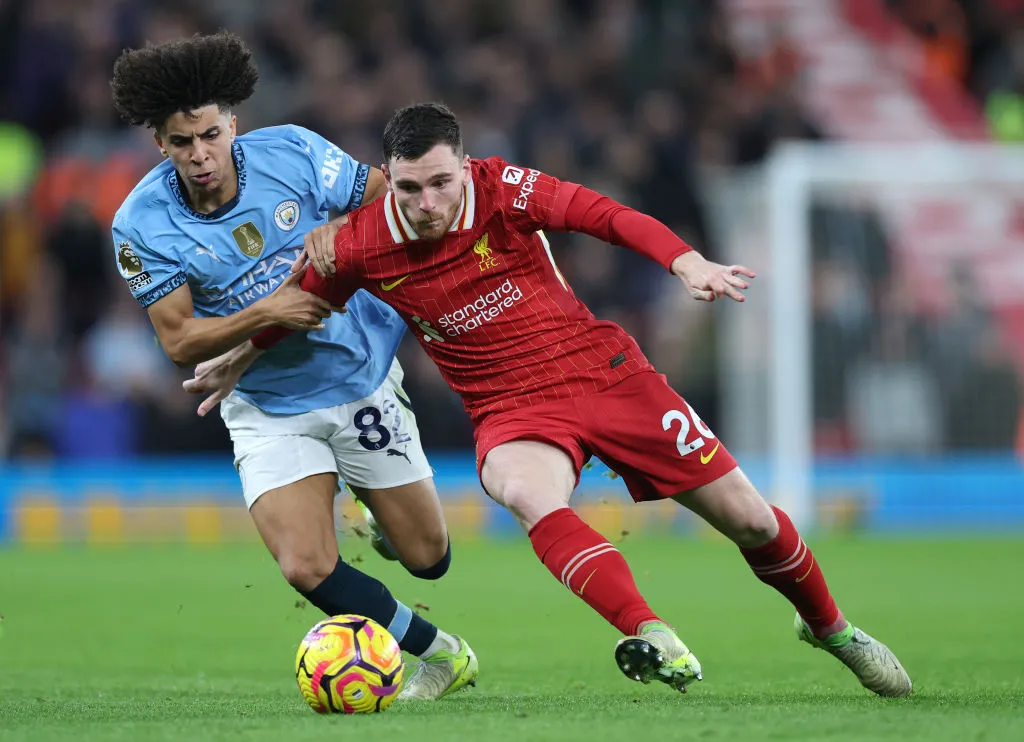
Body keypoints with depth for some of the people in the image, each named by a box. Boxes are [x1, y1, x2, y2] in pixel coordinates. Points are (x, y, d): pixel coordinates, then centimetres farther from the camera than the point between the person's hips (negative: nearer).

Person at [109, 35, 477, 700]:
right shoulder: (142, 226, -16)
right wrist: (266, 312, -28)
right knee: (308, 569, -19)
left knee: (428, 559, 8)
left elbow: (391, 197, -3)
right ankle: (440, 653, 6)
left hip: (363, 378, 1)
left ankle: (372, 519, 47)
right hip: (269, 412, -1)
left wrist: (342, 233, -24)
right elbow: (181, 343, -14)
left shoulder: (291, 152, -15)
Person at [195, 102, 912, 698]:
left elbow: (604, 214, -21)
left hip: (605, 370, 0)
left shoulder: (503, 189, -15)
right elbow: (297, 299, 9)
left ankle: (830, 626, 32)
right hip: (514, 411, 0)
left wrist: (689, 263, -36)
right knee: (526, 492, -39)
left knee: (751, 519, 3)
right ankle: (653, 640, -47)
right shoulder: (362, 248, -10)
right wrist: (234, 361, 20)